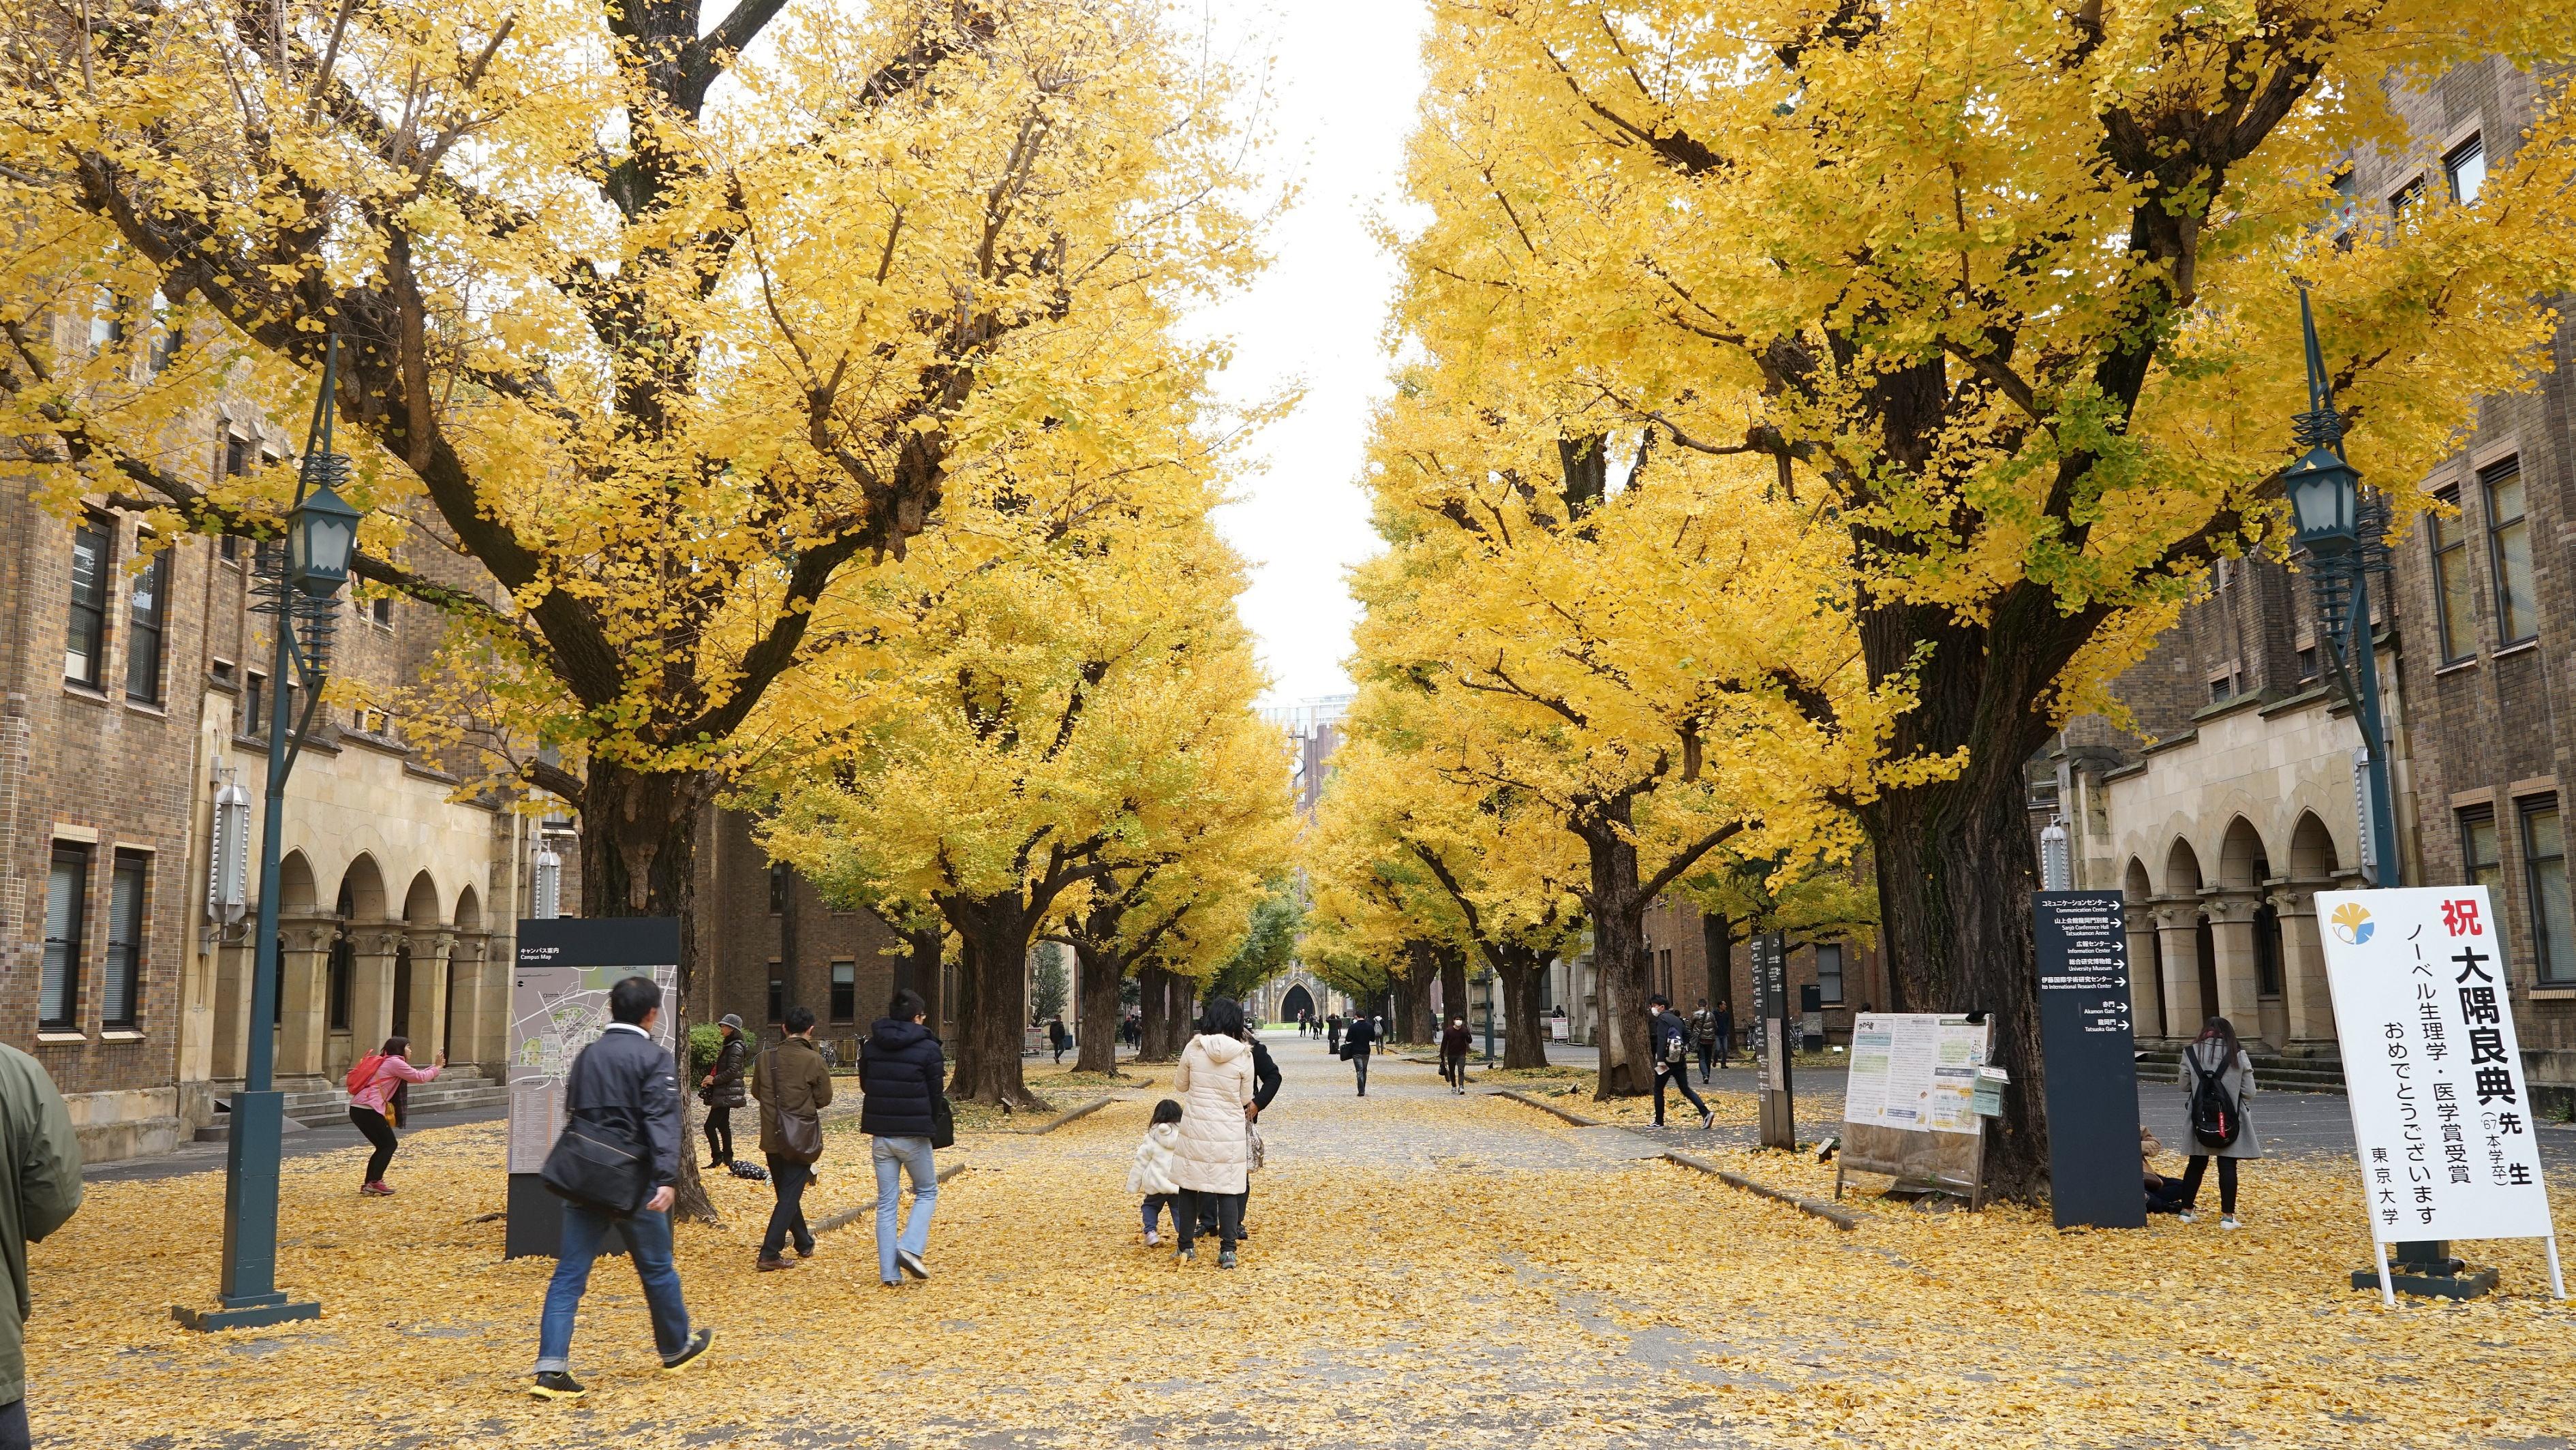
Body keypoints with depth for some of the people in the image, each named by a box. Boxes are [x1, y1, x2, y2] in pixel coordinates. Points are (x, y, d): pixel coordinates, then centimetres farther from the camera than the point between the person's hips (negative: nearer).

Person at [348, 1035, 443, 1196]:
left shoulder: (385, 1062, 25)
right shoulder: (395, 1062, -4)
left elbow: (414, 1076, 26)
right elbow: (419, 1077, -5)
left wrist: (434, 1067, 23)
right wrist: (437, 1067, 9)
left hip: (358, 1109, 9)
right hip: (368, 1109, -9)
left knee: (384, 1146, 14)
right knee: (389, 1145, -1)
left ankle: (368, 1184, 13)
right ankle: (375, 1183, -6)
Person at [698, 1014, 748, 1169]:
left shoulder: (735, 1047, -14)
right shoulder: (728, 1046, 17)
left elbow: (732, 1071, -21)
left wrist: (714, 1080, -16)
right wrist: (711, 1078, 6)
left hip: (727, 1093, -10)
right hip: (724, 1093, 10)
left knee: (710, 1125, -12)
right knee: (723, 1125, 13)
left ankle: (717, 1157, -9)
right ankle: (727, 1158, 17)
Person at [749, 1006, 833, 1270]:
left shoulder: (766, 1058, -2)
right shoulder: (814, 1061, -13)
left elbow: (756, 1091, 10)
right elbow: (824, 1099, -7)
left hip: (772, 1138, 4)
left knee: (786, 1193, 19)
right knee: (790, 1196, 0)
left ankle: (805, 1244, 33)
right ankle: (769, 1254, -8)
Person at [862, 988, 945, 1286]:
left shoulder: (872, 1046, 4)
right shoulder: (927, 1049, -10)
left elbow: (864, 1085, 14)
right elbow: (935, 1095, -6)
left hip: (880, 1135, 4)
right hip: (913, 1136, -4)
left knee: (886, 1201, 10)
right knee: (927, 1191, 15)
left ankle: (888, 1271, 8)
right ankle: (910, 1248, -4)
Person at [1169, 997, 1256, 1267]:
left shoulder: (1194, 1048, -7)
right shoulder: (1244, 1055, -8)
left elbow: (1180, 1085, 6)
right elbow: (1245, 1099, 1)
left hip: (1195, 1128, 1)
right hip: (1229, 1131, 0)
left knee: (1188, 1187, 13)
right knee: (1227, 1190, 7)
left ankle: (1187, 1246, 20)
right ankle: (1227, 1251, 4)